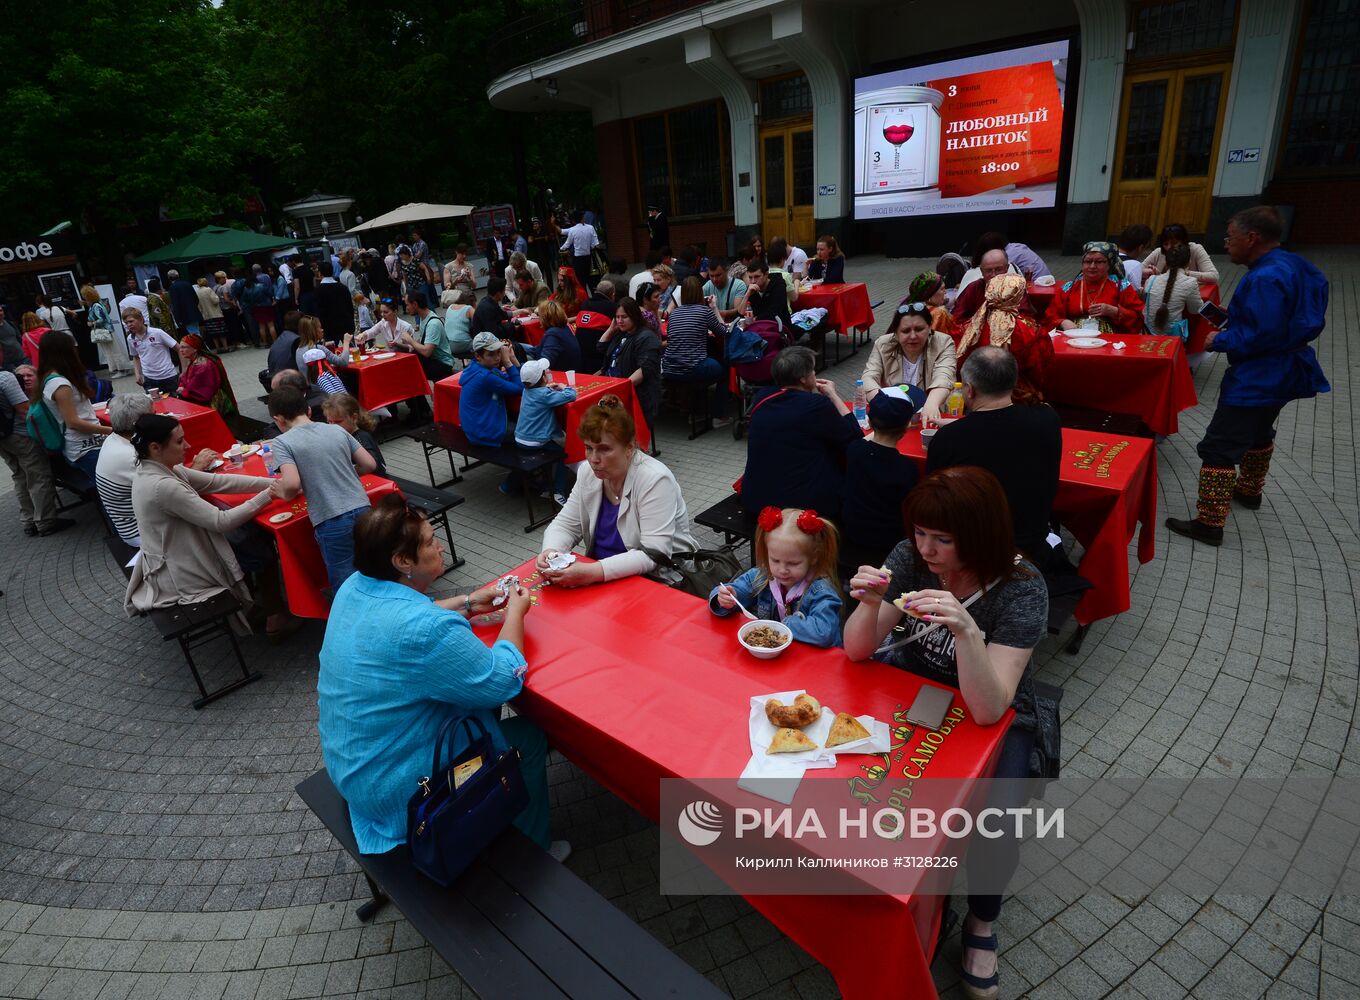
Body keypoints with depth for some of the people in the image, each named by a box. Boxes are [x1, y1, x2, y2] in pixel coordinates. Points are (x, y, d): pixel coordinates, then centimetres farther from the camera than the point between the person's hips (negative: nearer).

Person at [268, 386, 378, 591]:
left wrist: (284, 494, 9)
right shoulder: (337, 430, 11)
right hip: (363, 510, 5)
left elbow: (292, 485, -13)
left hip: (332, 521, -4)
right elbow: (370, 465, 11)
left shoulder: (282, 442, -1)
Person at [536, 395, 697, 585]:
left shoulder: (654, 480, -23)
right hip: (598, 574, 6)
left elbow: (654, 555, -28)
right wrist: (550, 551, -19)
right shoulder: (588, 471, -3)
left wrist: (593, 573, -37)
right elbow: (565, 525, 4)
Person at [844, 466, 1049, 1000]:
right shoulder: (910, 557, -16)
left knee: (994, 832, -22)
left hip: (996, 718, -3)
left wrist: (966, 629, -47)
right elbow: (858, 650, -12)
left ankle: (981, 922, 12)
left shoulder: (1021, 589, -25)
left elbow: (987, 710, -31)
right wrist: (870, 604, -33)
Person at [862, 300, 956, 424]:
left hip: (932, 419, 1)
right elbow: (869, 379, -11)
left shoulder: (943, 344, -6)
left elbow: (943, 379, -22)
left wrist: (932, 404, -43)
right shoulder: (883, 345, -1)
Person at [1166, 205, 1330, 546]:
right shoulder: (1293, 265, 7)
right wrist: (1232, 318, 9)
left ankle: (1210, 524, -6)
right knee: (1259, 431, 30)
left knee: (1219, 447, -8)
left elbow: (1264, 335, -30)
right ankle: (1250, 490, 50)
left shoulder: (1265, 278, -26)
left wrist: (1220, 340, -17)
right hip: (1281, 374, 11)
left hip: (1257, 380, -11)